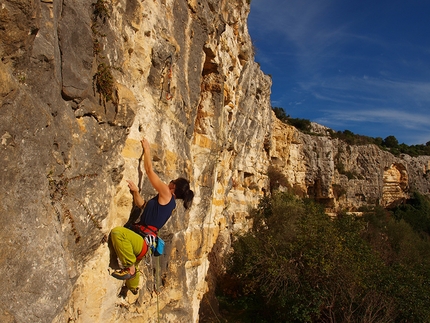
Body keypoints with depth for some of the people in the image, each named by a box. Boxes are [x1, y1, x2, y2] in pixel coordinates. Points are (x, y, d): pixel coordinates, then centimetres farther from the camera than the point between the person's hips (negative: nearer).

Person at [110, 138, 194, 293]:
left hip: (144, 240, -11)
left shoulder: (166, 195, -12)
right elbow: (142, 205, 20)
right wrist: (135, 191, 3)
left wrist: (146, 149, -1)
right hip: (143, 241, 11)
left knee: (117, 232, -35)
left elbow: (149, 170, -11)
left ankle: (130, 268, -20)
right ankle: (133, 285, 62)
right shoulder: (169, 202, 13)